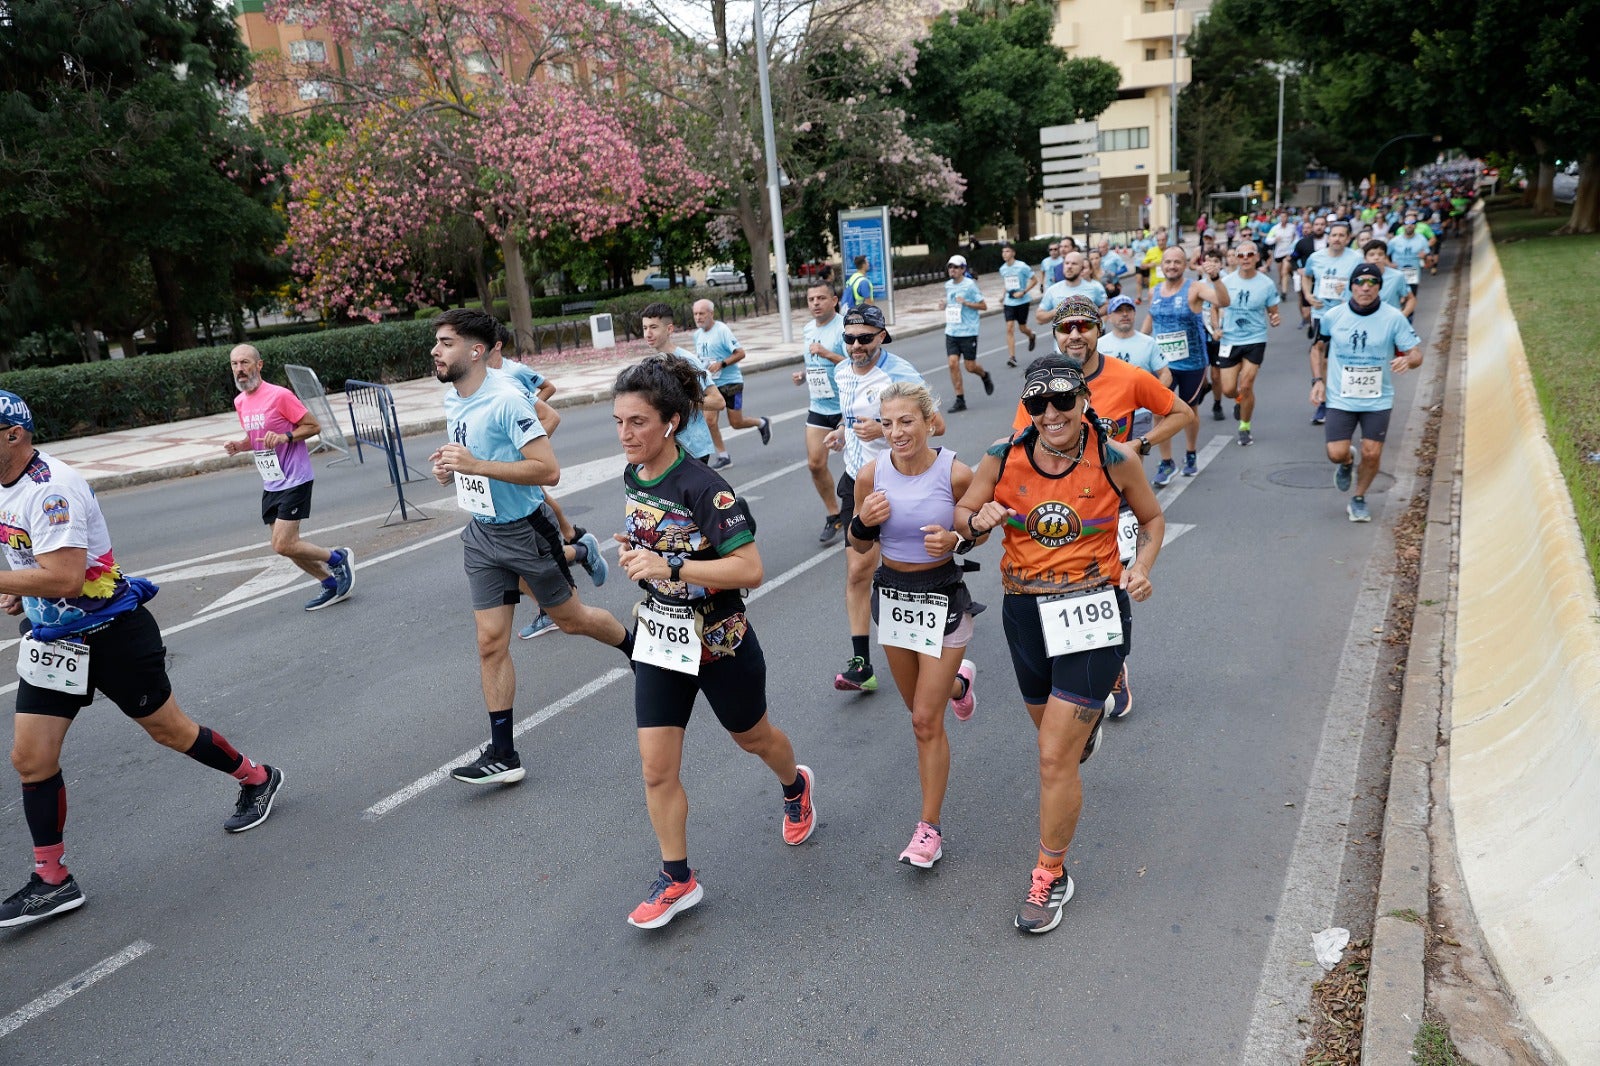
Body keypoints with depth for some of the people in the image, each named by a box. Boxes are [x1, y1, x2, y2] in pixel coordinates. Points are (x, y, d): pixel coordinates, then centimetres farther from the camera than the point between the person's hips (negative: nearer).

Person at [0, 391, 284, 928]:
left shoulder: (53, 487, -24)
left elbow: (64, 578, -32)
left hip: (111, 635, -8)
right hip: (50, 638, 8)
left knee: (167, 728, 7)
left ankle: (257, 778, 31)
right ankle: (53, 882, 16)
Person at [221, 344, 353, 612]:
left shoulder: (280, 395, -14)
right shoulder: (240, 402, 9)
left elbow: (313, 426, -9)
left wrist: (285, 437, -24)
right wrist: (239, 446, 2)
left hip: (294, 480, -8)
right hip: (271, 484, 8)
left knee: (283, 545, -13)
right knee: (287, 545, 10)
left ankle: (339, 558, 9)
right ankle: (332, 585, 25)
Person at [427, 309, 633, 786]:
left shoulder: (506, 399, -22)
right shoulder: (452, 399, 4)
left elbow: (549, 470, -27)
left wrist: (476, 465, -31)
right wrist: (449, 469, 2)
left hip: (525, 529, -7)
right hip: (482, 533, 7)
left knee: (569, 618, 11)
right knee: (491, 642, 3)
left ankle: (637, 649, 42)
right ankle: (502, 755, 10)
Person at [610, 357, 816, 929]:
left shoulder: (704, 487, -25)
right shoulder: (633, 475, -2)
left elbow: (750, 568, -29)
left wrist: (671, 567, -34)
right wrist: (634, 551, -3)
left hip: (719, 644, -5)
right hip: (659, 641, 6)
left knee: (752, 737, 21)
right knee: (656, 768, 2)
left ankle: (796, 786, 55)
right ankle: (677, 880, 21)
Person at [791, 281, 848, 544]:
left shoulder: (844, 327, -15)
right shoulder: (809, 328, 10)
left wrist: (828, 354, -28)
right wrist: (803, 375, 6)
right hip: (819, 406, 7)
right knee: (815, 463, 2)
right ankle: (833, 516, 18)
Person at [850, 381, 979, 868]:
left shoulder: (956, 474, -18)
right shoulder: (872, 474, -10)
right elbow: (861, 546, 2)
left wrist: (954, 540, -23)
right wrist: (863, 522, -20)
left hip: (943, 598, -4)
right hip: (892, 596, 4)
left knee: (926, 720, -3)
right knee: (919, 707, 22)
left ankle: (930, 827, 13)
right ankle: (958, 681, 58)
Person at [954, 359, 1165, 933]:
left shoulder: (1114, 459, -9)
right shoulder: (1004, 457, -6)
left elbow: (1153, 519, 8)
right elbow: (960, 515, 4)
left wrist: (1141, 567, -10)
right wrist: (978, 520, -19)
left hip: (1093, 611, -3)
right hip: (1025, 611, 4)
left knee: (1055, 757, -7)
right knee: (1052, 730, 25)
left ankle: (1051, 876, 14)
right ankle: (1088, 719, 66)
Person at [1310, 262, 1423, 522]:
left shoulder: (1394, 318, -6)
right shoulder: (1333, 316, -3)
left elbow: (1416, 353, -3)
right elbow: (1318, 347, 13)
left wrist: (1408, 360, -27)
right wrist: (1318, 380, 1)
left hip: (1378, 400, 0)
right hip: (1340, 399, 0)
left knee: (1372, 454, -2)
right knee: (1336, 454, -9)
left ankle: (1359, 500, 22)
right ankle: (1346, 463, 30)